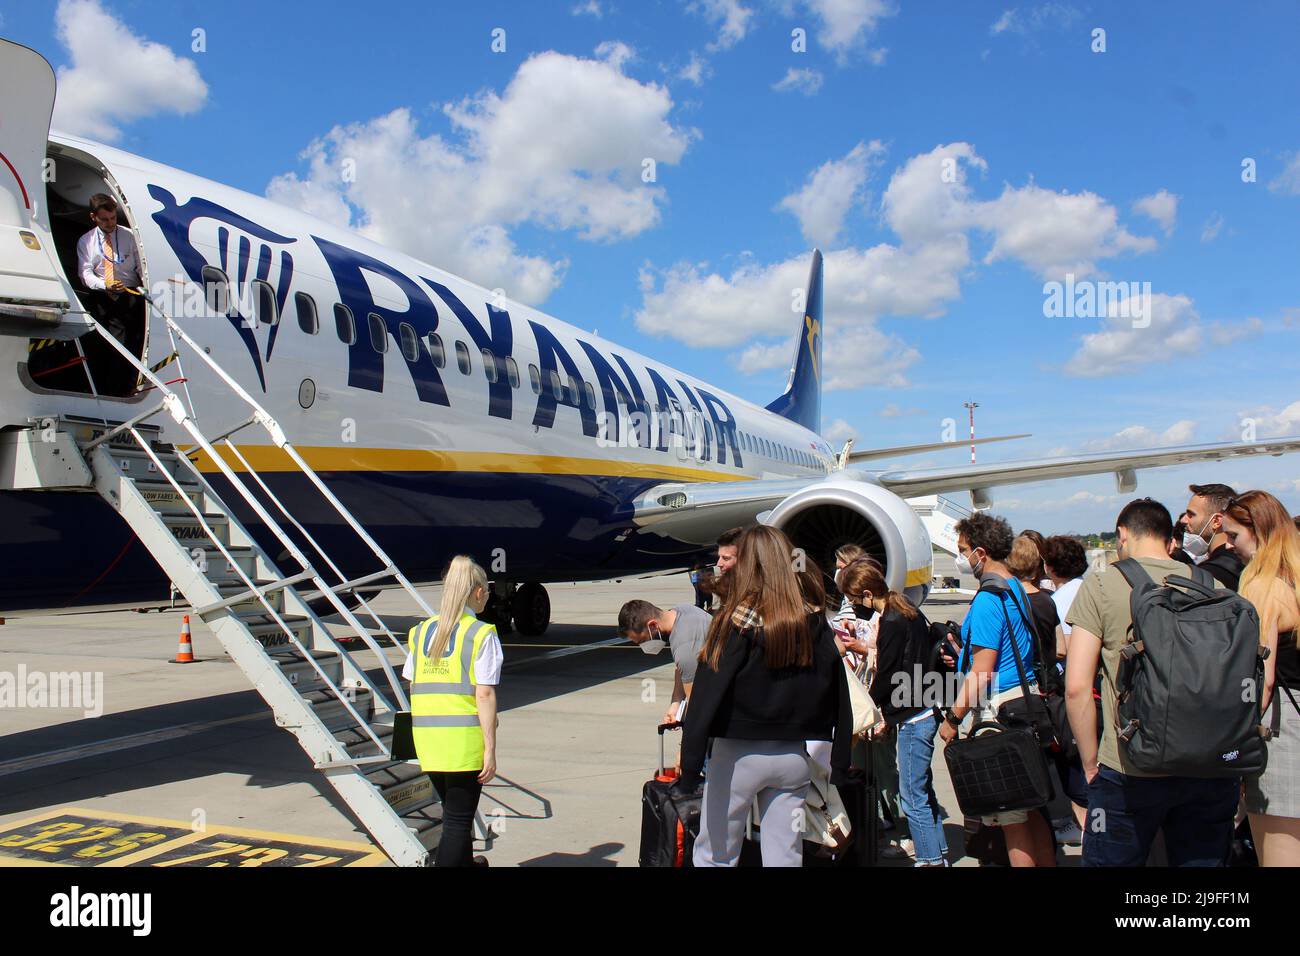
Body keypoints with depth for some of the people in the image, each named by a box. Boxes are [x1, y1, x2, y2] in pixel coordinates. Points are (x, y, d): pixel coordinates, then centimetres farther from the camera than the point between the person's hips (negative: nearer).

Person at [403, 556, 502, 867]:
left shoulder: (420, 631, 10)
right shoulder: (481, 634, -7)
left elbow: (413, 687, 11)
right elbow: (484, 694, -12)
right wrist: (490, 749, -10)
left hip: (426, 734, 6)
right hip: (464, 736, -6)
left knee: (454, 812, 25)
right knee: (458, 820, 3)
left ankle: (465, 862, 43)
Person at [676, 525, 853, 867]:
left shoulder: (736, 622, -12)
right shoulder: (814, 623, 0)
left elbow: (705, 700, -17)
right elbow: (840, 703, 4)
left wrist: (689, 768, -14)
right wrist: (840, 766, 11)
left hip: (739, 755, -4)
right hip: (793, 757, 4)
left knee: (715, 855, 11)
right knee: (785, 855, 13)